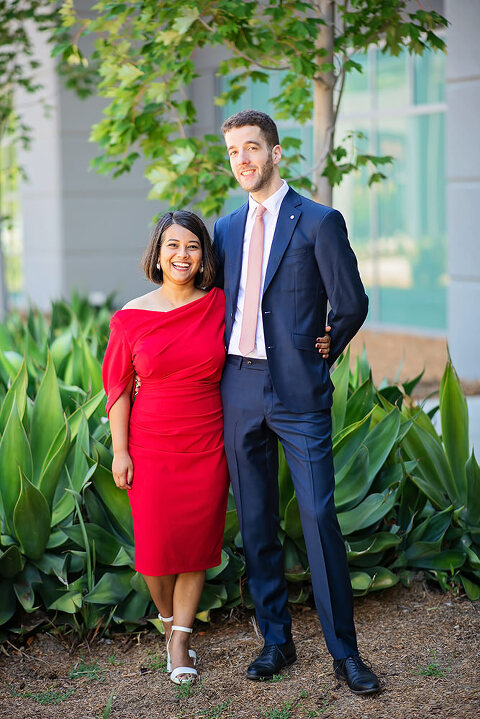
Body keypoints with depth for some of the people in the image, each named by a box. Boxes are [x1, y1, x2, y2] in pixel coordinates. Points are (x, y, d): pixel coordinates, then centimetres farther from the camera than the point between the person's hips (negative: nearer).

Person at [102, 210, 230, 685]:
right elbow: (118, 387, 1)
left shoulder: (221, 305, -1)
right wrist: (120, 451, -3)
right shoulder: (132, 317, -3)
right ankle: (167, 618, 30)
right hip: (152, 449, -1)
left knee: (197, 540, 3)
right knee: (156, 546, 0)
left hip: (207, 446, 1)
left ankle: (180, 639, 18)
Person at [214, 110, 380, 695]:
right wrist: (218, 367, 14)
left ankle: (344, 652, 4)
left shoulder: (319, 222, -3)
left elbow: (351, 305, -1)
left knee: (319, 518, -6)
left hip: (298, 394, -5)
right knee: (255, 523, 10)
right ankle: (276, 641, 22)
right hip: (239, 391, 5)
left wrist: (314, 358, 8)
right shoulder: (225, 228, 13)